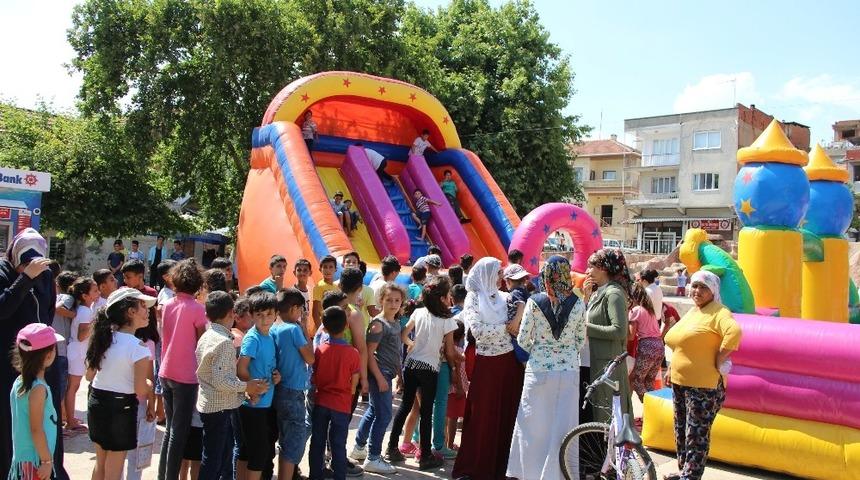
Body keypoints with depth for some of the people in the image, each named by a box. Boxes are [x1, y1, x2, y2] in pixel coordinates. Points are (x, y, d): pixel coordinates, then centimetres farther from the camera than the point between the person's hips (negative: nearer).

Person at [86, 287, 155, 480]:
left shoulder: (104, 337, 0)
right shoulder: (138, 347, -20)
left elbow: (89, 375, 9)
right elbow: (141, 391, -19)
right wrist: (149, 384, 2)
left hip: (96, 401, 7)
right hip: (121, 407, -7)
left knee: (100, 462, 24)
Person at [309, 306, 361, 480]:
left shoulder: (319, 350, -9)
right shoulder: (352, 353, -14)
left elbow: (314, 377, 1)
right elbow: (354, 383, -6)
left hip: (321, 402, 2)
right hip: (341, 405, -2)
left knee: (317, 442, 14)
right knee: (338, 445, 7)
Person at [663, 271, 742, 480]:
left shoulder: (718, 313, -12)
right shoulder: (692, 312, 15)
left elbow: (735, 332, -32)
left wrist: (718, 360, -25)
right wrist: (672, 368, 21)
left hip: (704, 385, -9)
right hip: (680, 382, 9)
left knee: (696, 434, -3)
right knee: (681, 430, 18)